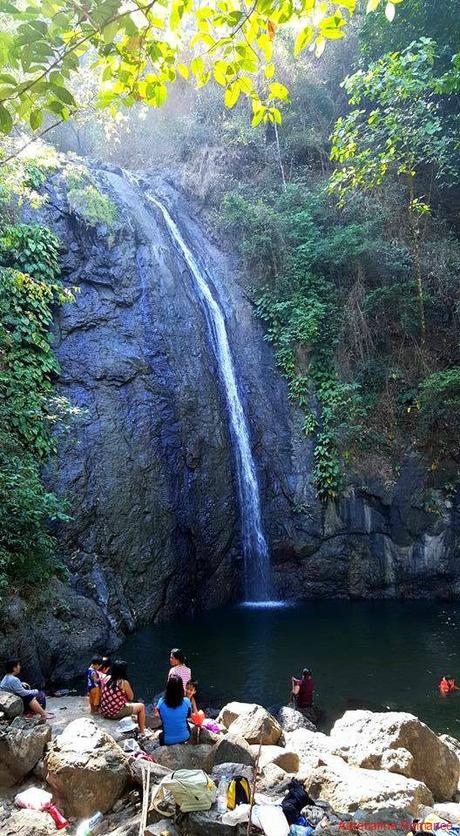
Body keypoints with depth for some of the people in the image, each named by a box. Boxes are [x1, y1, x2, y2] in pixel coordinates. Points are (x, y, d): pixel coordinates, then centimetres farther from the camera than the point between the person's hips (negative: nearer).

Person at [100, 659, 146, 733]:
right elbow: (131, 698, -3)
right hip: (116, 713, -6)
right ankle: (142, 732, 22)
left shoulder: (105, 679, -3)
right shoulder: (124, 683, -17)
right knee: (141, 706, 15)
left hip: (104, 712, 7)